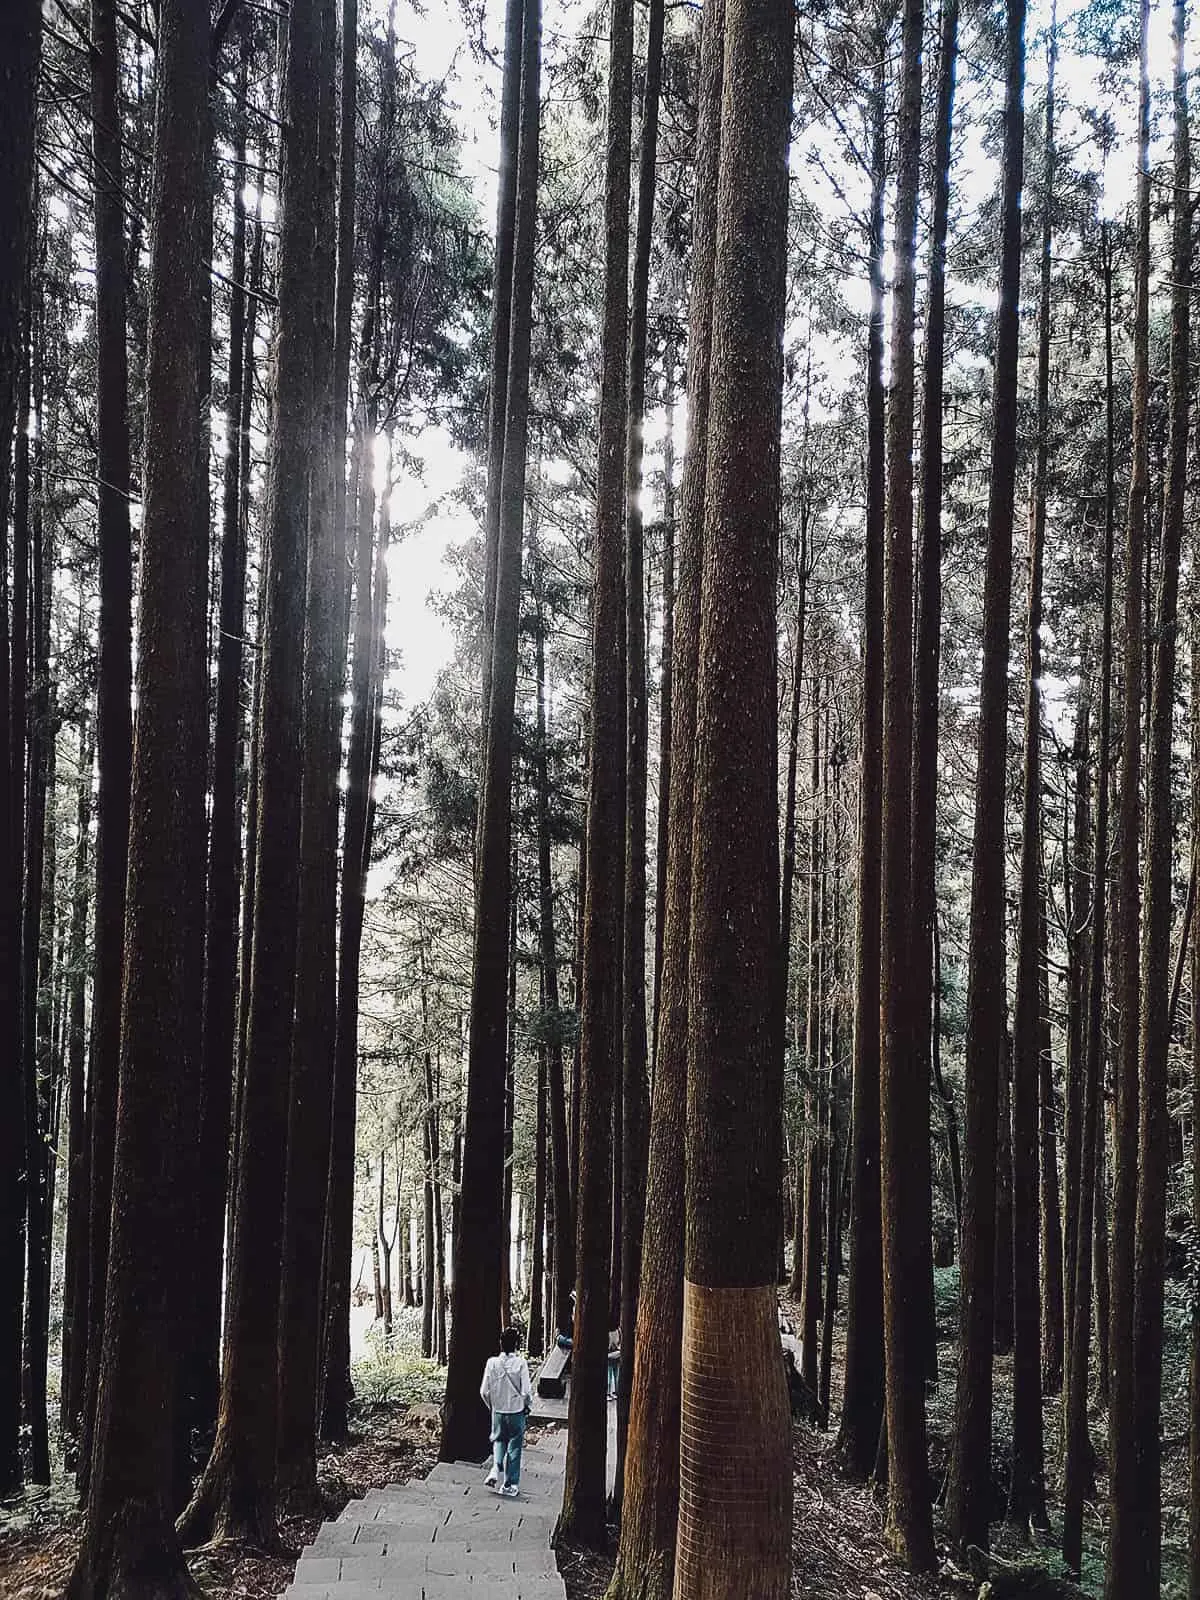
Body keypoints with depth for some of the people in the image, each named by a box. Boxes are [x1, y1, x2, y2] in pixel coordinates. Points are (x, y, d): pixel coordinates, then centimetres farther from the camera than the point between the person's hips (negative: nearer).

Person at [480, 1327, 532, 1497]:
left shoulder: (492, 1362, -9)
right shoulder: (520, 1363, -16)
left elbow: (484, 1391, -6)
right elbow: (526, 1391, -16)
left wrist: (491, 1406, 13)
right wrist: (528, 1406, 4)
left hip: (498, 1411, 2)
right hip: (517, 1412, -2)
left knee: (499, 1441, 22)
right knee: (514, 1447, 11)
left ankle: (496, 1469, 0)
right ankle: (510, 1485, 15)